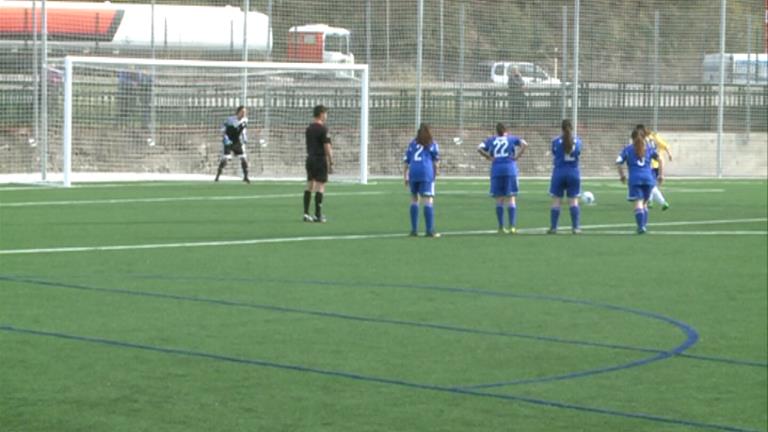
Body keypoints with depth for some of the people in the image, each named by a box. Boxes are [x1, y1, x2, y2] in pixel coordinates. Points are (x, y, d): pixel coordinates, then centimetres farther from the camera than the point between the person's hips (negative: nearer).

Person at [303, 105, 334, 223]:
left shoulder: (309, 129, 11)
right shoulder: (323, 129, -12)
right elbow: (327, 147, -14)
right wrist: (331, 163, -10)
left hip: (310, 159, 8)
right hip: (320, 159, -8)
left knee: (309, 186, 10)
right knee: (320, 186, -4)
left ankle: (306, 213, 8)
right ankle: (318, 215, -5)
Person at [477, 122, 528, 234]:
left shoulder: (491, 140, 13)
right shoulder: (511, 139, 10)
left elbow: (479, 148, 0)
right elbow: (524, 144, -5)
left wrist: (489, 157, 4)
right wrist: (517, 156, -2)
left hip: (496, 170, 1)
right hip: (510, 169, -1)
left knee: (499, 199, 6)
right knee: (511, 199, 1)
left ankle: (501, 227, 5)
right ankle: (512, 226, -6)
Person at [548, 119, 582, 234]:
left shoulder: (556, 141, -6)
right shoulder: (577, 141, 1)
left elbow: (554, 158, 3)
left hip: (559, 173, -2)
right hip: (573, 173, 2)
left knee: (556, 201, 2)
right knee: (573, 201, 5)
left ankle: (553, 227, 1)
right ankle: (575, 227, 3)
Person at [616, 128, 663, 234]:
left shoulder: (628, 149, 8)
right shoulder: (648, 148, 15)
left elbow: (618, 162, -1)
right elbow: (660, 160, 6)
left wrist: (622, 176, 12)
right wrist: (661, 175, 9)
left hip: (635, 179, -3)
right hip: (648, 179, 3)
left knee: (638, 203, -9)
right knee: (644, 203, 17)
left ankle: (641, 226, -24)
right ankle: (644, 225, 9)